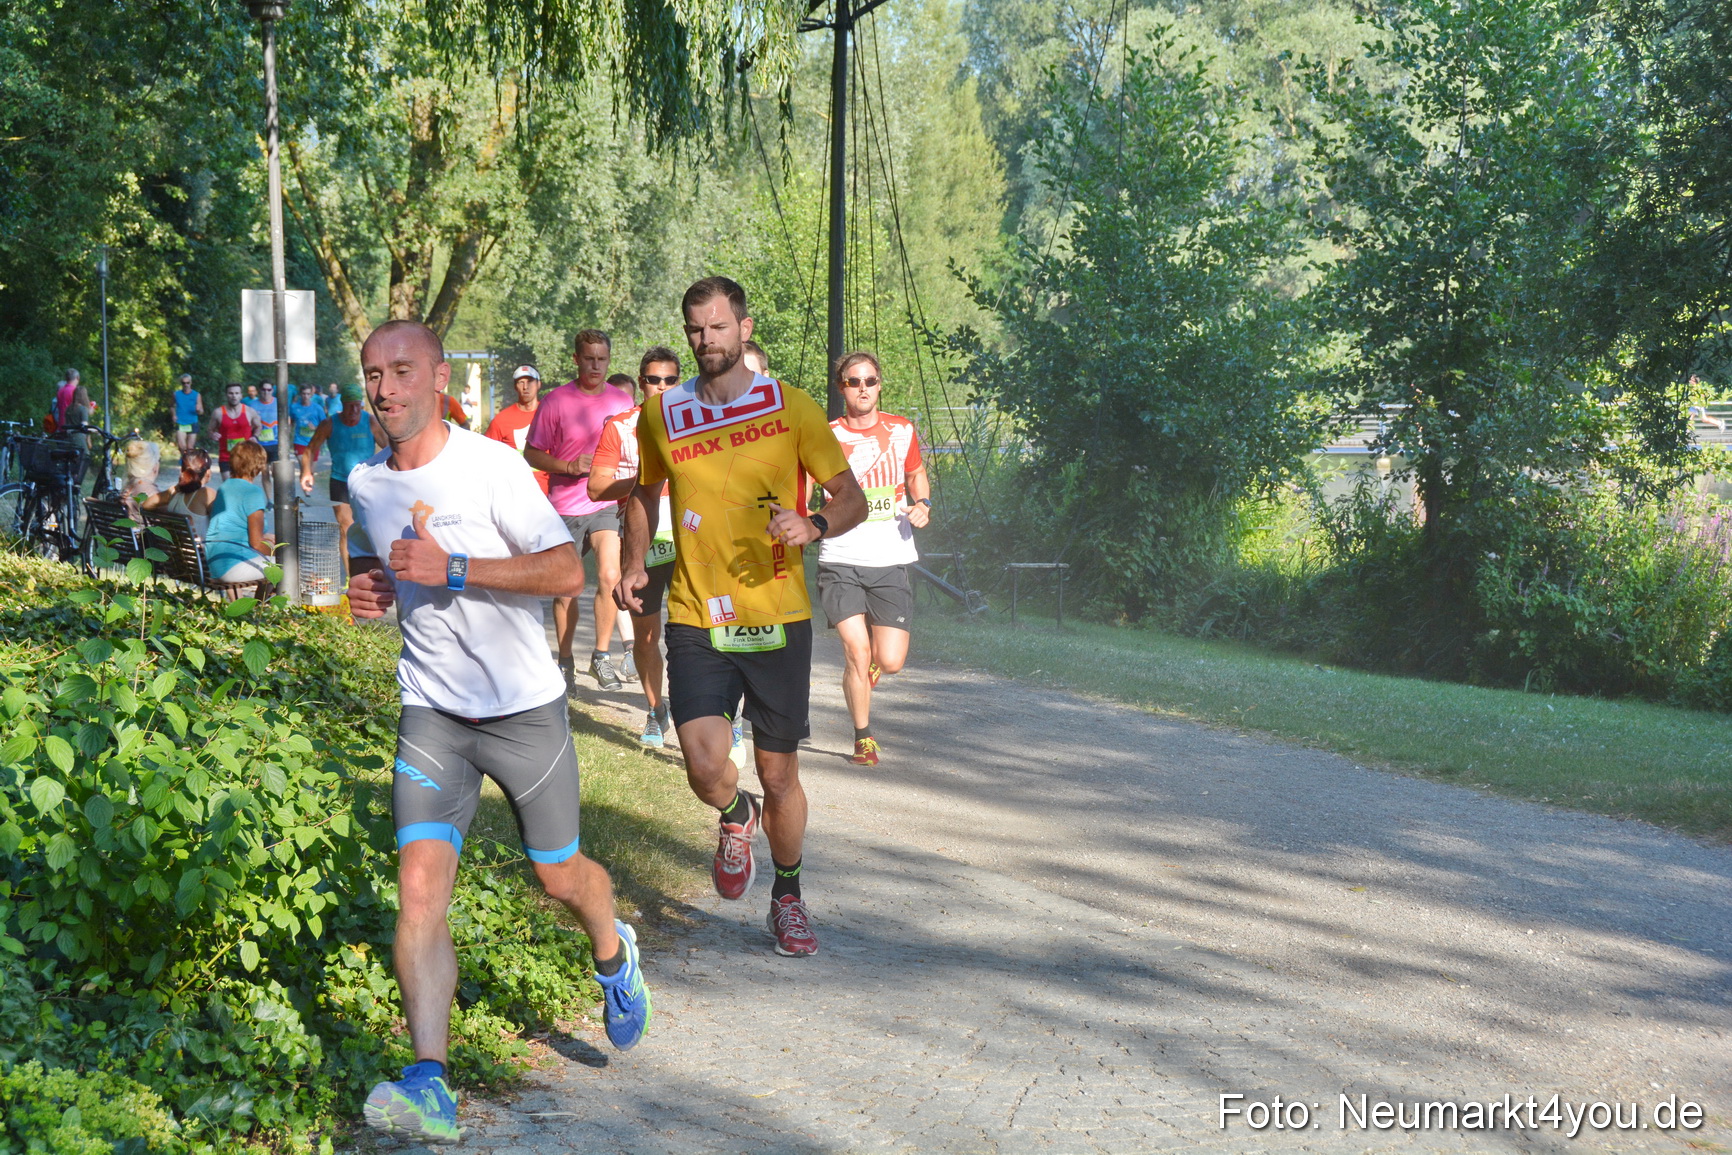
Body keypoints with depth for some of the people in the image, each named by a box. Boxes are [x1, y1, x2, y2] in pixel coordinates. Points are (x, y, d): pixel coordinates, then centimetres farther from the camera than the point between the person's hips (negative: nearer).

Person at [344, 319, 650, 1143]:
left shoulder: (490, 465, -14)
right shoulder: (365, 482, 4)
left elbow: (567, 573, -17)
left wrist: (451, 569, -25)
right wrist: (369, 590, 0)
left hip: (525, 706, -3)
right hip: (432, 713, 3)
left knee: (560, 877, 12)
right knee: (419, 886, -14)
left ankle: (614, 957, 47)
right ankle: (430, 1086, -17)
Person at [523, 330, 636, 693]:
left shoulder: (623, 401, 5)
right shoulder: (556, 401, -4)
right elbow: (531, 453, -1)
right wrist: (569, 466, -16)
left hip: (608, 503, 1)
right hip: (565, 506, -1)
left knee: (609, 576, -19)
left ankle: (601, 656, -3)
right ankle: (565, 661, 24)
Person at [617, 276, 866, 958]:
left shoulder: (792, 409, -2)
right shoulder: (661, 414, 5)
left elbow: (852, 498, 1)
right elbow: (646, 492, 22)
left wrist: (813, 526, -20)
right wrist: (633, 564, 7)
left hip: (777, 619, -1)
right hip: (696, 619, 1)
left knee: (779, 775, 7)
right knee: (706, 768, -14)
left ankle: (787, 899, 32)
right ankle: (737, 818, 24)